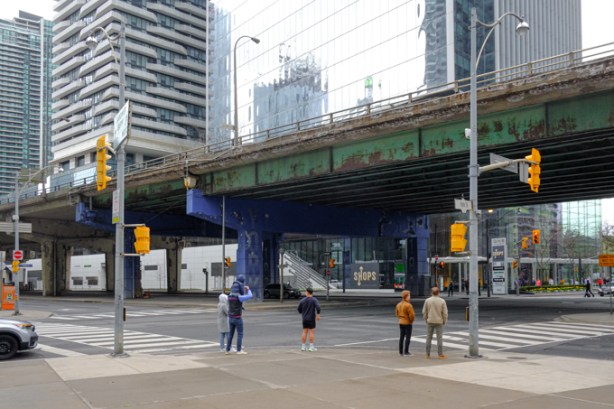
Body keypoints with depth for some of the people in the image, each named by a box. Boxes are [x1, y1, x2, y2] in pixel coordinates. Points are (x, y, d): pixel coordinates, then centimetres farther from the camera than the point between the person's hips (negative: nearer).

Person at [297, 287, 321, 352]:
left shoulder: (302, 300, 2)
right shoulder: (314, 300, -8)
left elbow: (298, 309, 7)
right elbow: (318, 307, -23)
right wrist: (318, 315, -15)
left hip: (304, 319, 4)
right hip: (311, 319, -4)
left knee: (304, 332, 10)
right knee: (312, 332, 0)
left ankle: (303, 346, 13)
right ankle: (311, 347, -1)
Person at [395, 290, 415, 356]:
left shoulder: (398, 304, 5)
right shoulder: (408, 305, -20)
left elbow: (397, 313, 14)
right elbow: (411, 315, -20)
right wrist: (411, 320, -3)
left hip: (401, 322, 7)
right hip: (408, 323, -7)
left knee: (401, 337, 13)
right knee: (408, 337, 0)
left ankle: (401, 352, 16)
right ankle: (406, 352, 0)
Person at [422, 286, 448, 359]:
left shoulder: (427, 300, -5)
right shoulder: (442, 301, -9)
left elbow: (424, 312, -1)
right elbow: (445, 313, -7)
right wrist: (444, 321, 7)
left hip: (430, 322, 2)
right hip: (439, 322, -2)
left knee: (429, 338, 8)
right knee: (439, 338, 4)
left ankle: (428, 354, 12)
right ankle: (440, 354, 6)